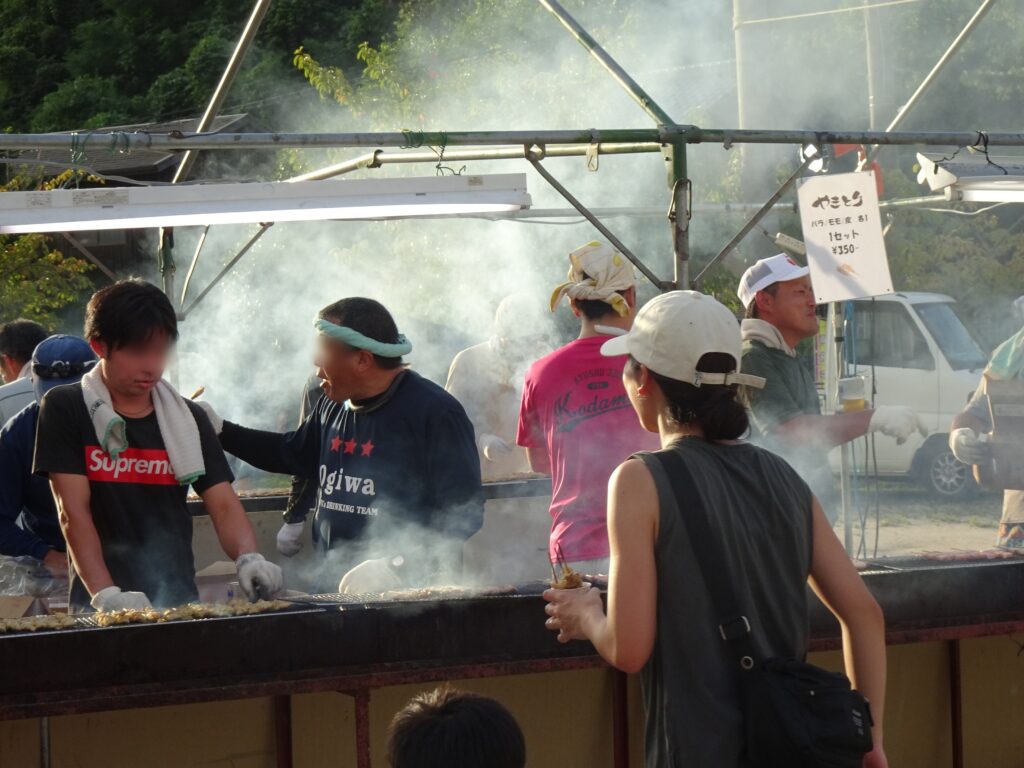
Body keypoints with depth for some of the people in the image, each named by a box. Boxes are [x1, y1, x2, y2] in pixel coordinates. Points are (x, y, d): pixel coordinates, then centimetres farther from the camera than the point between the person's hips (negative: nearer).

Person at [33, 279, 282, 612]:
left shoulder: (189, 419, 10)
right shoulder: (65, 410, 0)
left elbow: (224, 505, 4)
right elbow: (73, 511, -7)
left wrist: (248, 559, -17)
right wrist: (106, 594, -20)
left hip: (179, 601, 3)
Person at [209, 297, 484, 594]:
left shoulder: (435, 412, -12)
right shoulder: (332, 409, 14)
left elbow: (464, 512, -16)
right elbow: (290, 453, 35)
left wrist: (395, 567, -24)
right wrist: (220, 432, 27)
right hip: (336, 589, 7)